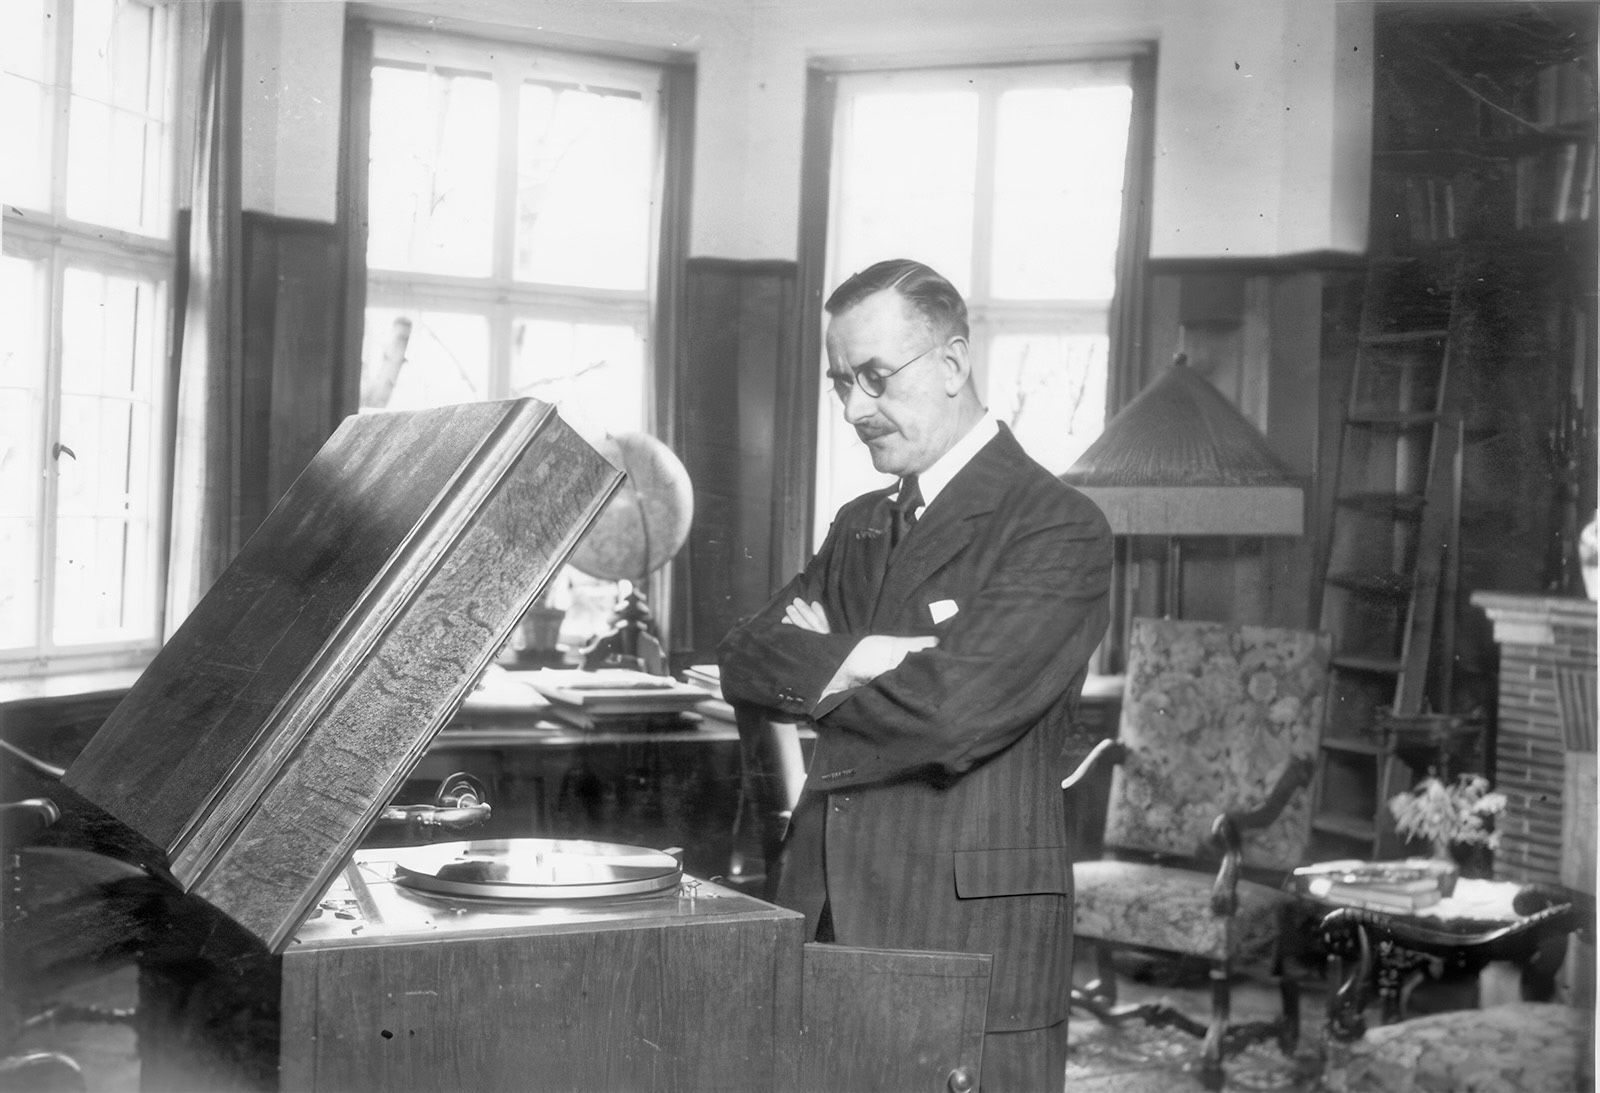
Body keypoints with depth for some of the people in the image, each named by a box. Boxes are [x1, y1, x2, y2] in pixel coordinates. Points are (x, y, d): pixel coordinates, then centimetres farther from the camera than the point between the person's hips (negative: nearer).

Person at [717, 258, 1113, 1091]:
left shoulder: (1058, 528, -9)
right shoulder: (860, 526, 16)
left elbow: (950, 710, -20)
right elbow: (743, 660, 5)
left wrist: (812, 672, -4)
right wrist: (869, 658, -13)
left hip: (972, 937, -6)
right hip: (826, 922, 6)